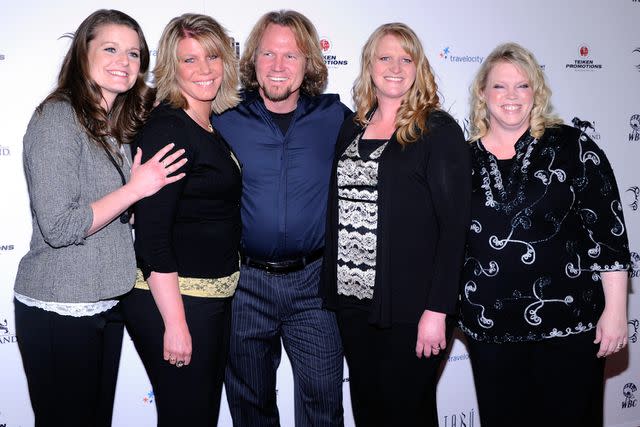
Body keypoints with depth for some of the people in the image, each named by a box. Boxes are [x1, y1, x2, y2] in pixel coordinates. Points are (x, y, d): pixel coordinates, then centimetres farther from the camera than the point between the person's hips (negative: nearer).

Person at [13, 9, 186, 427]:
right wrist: (136, 188, -17)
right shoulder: (58, 117, -14)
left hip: (106, 304, 8)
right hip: (59, 310, -8)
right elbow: (58, 226, -21)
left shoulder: (118, 125, 10)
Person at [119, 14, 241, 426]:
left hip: (216, 295, 9)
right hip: (171, 298, -8)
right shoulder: (167, 129, -17)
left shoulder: (211, 127, 9)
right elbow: (151, 234, -21)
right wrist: (175, 322, -22)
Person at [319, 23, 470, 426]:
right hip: (353, 301, 5)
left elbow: (454, 225, -11)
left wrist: (437, 310, -16)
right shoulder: (352, 127, 10)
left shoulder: (439, 131, -6)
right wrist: (334, 286, 7)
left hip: (409, 308, -5)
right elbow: (339, 208, 13)